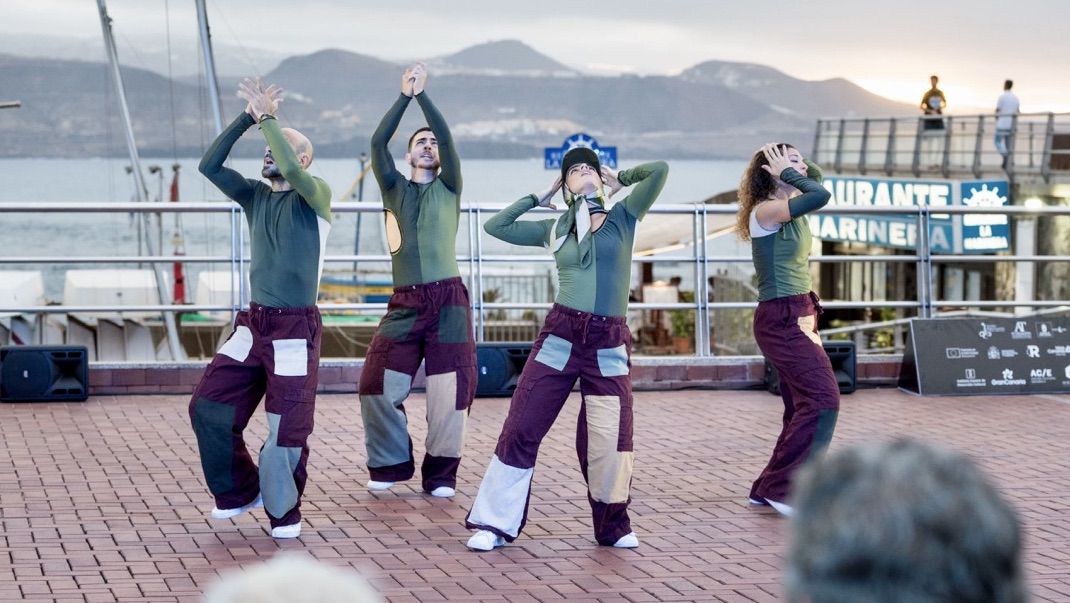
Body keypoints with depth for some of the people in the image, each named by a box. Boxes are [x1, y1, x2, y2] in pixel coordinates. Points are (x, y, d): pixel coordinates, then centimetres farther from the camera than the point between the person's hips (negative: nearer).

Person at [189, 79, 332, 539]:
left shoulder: (315, 196, -6)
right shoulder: (255, 195, 10)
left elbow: (292, 171, -28)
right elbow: (209, 165, -2)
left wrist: (267, 117, -19)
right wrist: (248, 117, -9)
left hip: (295, 328, -6)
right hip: (253, 323, 6)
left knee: (287, 428, -5)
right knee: (208, 407, 3)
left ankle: (284, 513, 13)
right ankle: (240, 492, 20)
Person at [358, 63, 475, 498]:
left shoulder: (449, 188, 12)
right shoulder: (395, 188, 15)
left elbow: (448, 137, -2)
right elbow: (378, 142, 1)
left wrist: (423, 94, -3)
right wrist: (404, 96, -1)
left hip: (447, 300, -1)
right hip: (404, 303, 1)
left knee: (449, 392, -4)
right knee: (377, 386, -6)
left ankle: (440, 474, 10)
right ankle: (392, 464, 12)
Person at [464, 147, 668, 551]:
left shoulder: (623, 218, 8)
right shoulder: (555, 229, 13)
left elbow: (660, 170, -2)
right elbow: (495, 226, 18)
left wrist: (621, 179, 14)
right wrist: (539, 197, 20)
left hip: (609, 344, -1)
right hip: (560, 336, 1)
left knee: (609, 440, -4)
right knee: (521, 429, -2)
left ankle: (613, 525, 17)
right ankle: (496, 523, 6)